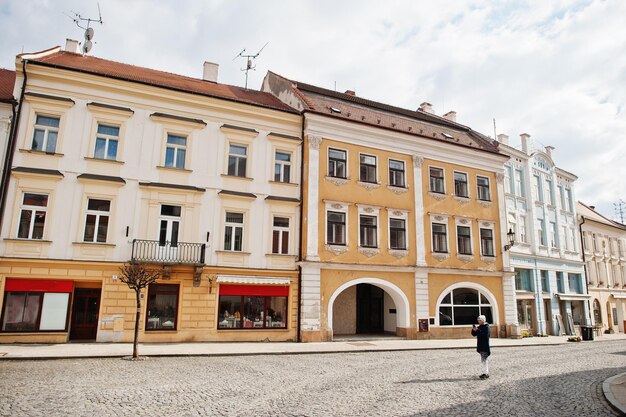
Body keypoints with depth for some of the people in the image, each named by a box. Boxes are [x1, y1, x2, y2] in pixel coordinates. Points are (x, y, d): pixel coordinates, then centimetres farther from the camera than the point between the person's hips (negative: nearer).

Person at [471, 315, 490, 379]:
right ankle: (486, 372, 21)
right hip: (480, 346, 9)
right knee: (483, 360, 14)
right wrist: (474, 330, -7)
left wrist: (477, 330, -27)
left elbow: (485, 334, -24)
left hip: (485, 346, -9)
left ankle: (485, 373, -13)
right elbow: (474, 334, 13)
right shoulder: (479, 327, 14)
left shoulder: (486, 327, -9)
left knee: (484, 359, -12)